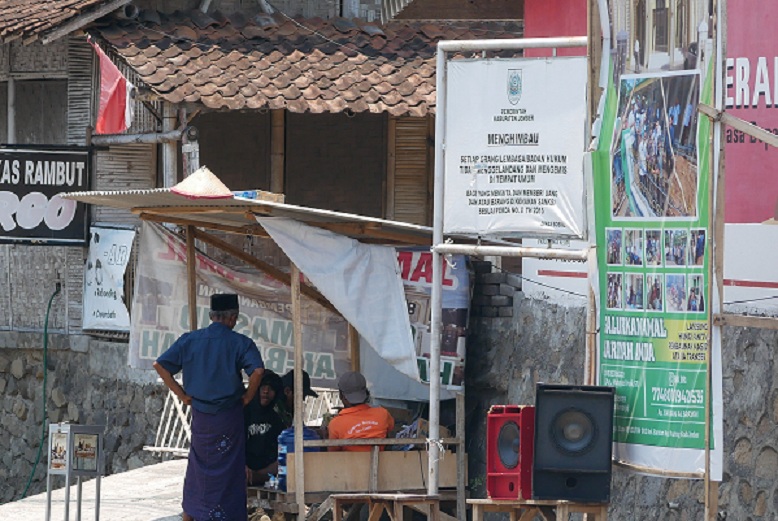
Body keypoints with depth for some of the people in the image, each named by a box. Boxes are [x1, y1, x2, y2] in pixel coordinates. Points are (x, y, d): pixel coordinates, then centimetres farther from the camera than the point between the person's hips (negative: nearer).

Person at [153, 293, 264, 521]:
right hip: (229, 416, -4)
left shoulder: (190, 340, 2)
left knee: (198, 466, 17)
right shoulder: (240, 342, -9)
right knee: (227, 468, 4)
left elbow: (160, 365, -2)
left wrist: (182, 394, 3)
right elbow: (257, 370, -24)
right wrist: (247, 397, -8)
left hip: (200, 414, 4)